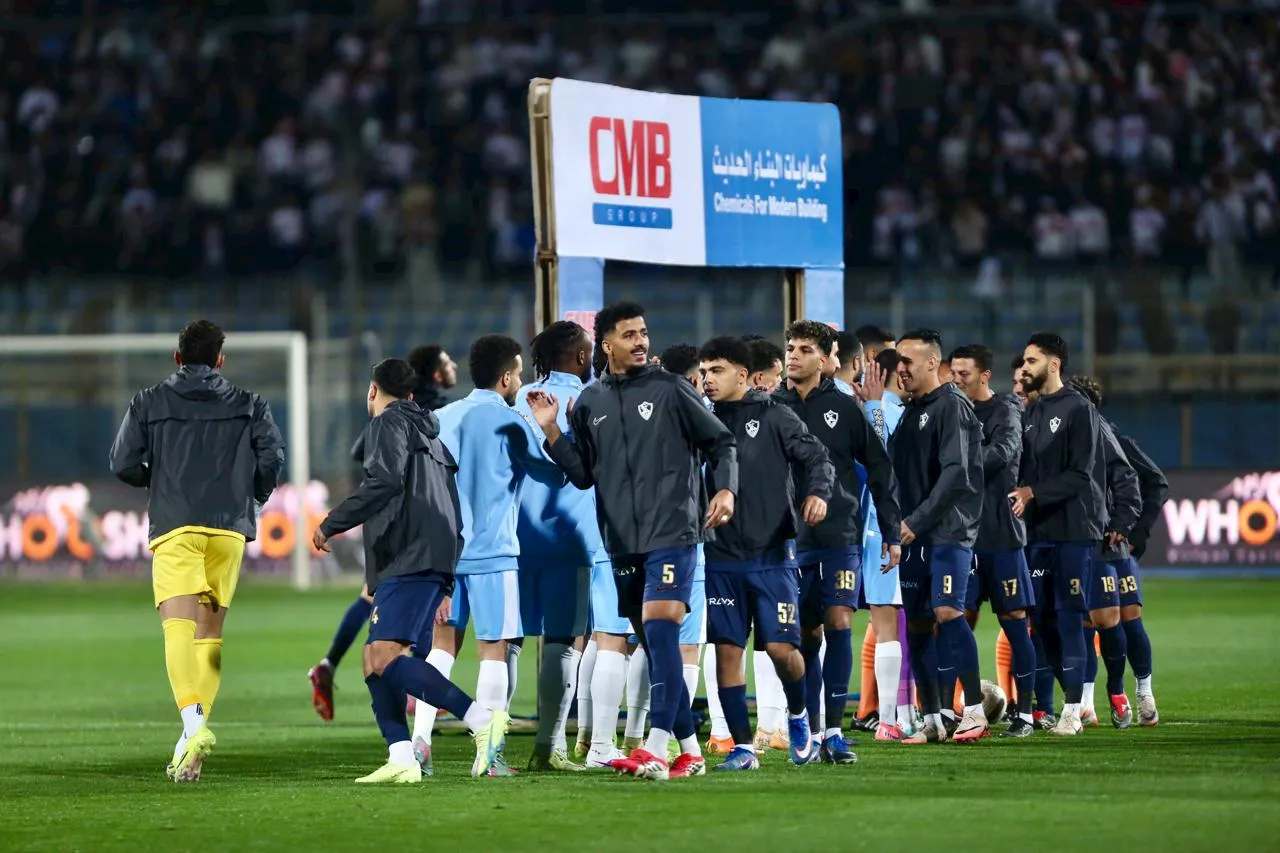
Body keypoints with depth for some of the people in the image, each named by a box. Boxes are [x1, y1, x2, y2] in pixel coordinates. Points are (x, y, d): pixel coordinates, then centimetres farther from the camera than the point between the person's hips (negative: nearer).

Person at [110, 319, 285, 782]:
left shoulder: (149, 402, 10)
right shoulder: (248, 405, 12)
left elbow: (123, 463, 4)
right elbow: (273, 457, 0)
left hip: (174, 527, -2)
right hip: (230, 527, 2)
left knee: (179, 627, -14)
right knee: (210, 633, 11)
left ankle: (193, 720, -37)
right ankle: (191, 743, 6)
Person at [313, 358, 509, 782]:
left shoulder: (389, 424, 2)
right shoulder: (428, 434, 29)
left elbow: (383, 482, -15)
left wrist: (332, 524, -9)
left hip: (411, 559, -10)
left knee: (386, 656, -20)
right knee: (374, 659, 8)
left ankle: (483, 719, -30)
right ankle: (401, 758, -4)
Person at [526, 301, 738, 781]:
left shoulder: (670, 390, 0)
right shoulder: (590, 403, 12)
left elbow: (721, 443, 5)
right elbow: (583, 474, 14)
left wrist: (726, 489, -11)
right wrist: (551, 431, 3)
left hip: (672, 533, -5)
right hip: (622, 542, 5)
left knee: (659, 628, -19)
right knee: (656, 644, 8)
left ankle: (656, 748, -25)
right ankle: (689, 749, 15)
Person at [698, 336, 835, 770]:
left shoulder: (774, 416, 0)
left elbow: (816, 456, -3)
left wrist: (817, 491, -20)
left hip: (772, 552, -3)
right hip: (721, 556, 3)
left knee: (780, 647, -9)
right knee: (727, 649, -1)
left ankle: (798, 716, 21)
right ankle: (742, 746, 6)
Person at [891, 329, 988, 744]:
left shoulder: (953, 406, -8)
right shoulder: (911, 411, 17)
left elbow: (956, 474, -16)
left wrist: (917, 522, -18)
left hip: (950, 531, -8)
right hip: (915, 535, 8)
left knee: (947, 611, -17)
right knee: (917, 622, 5)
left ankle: (974, 711, -15)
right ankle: (932, 721, 10)